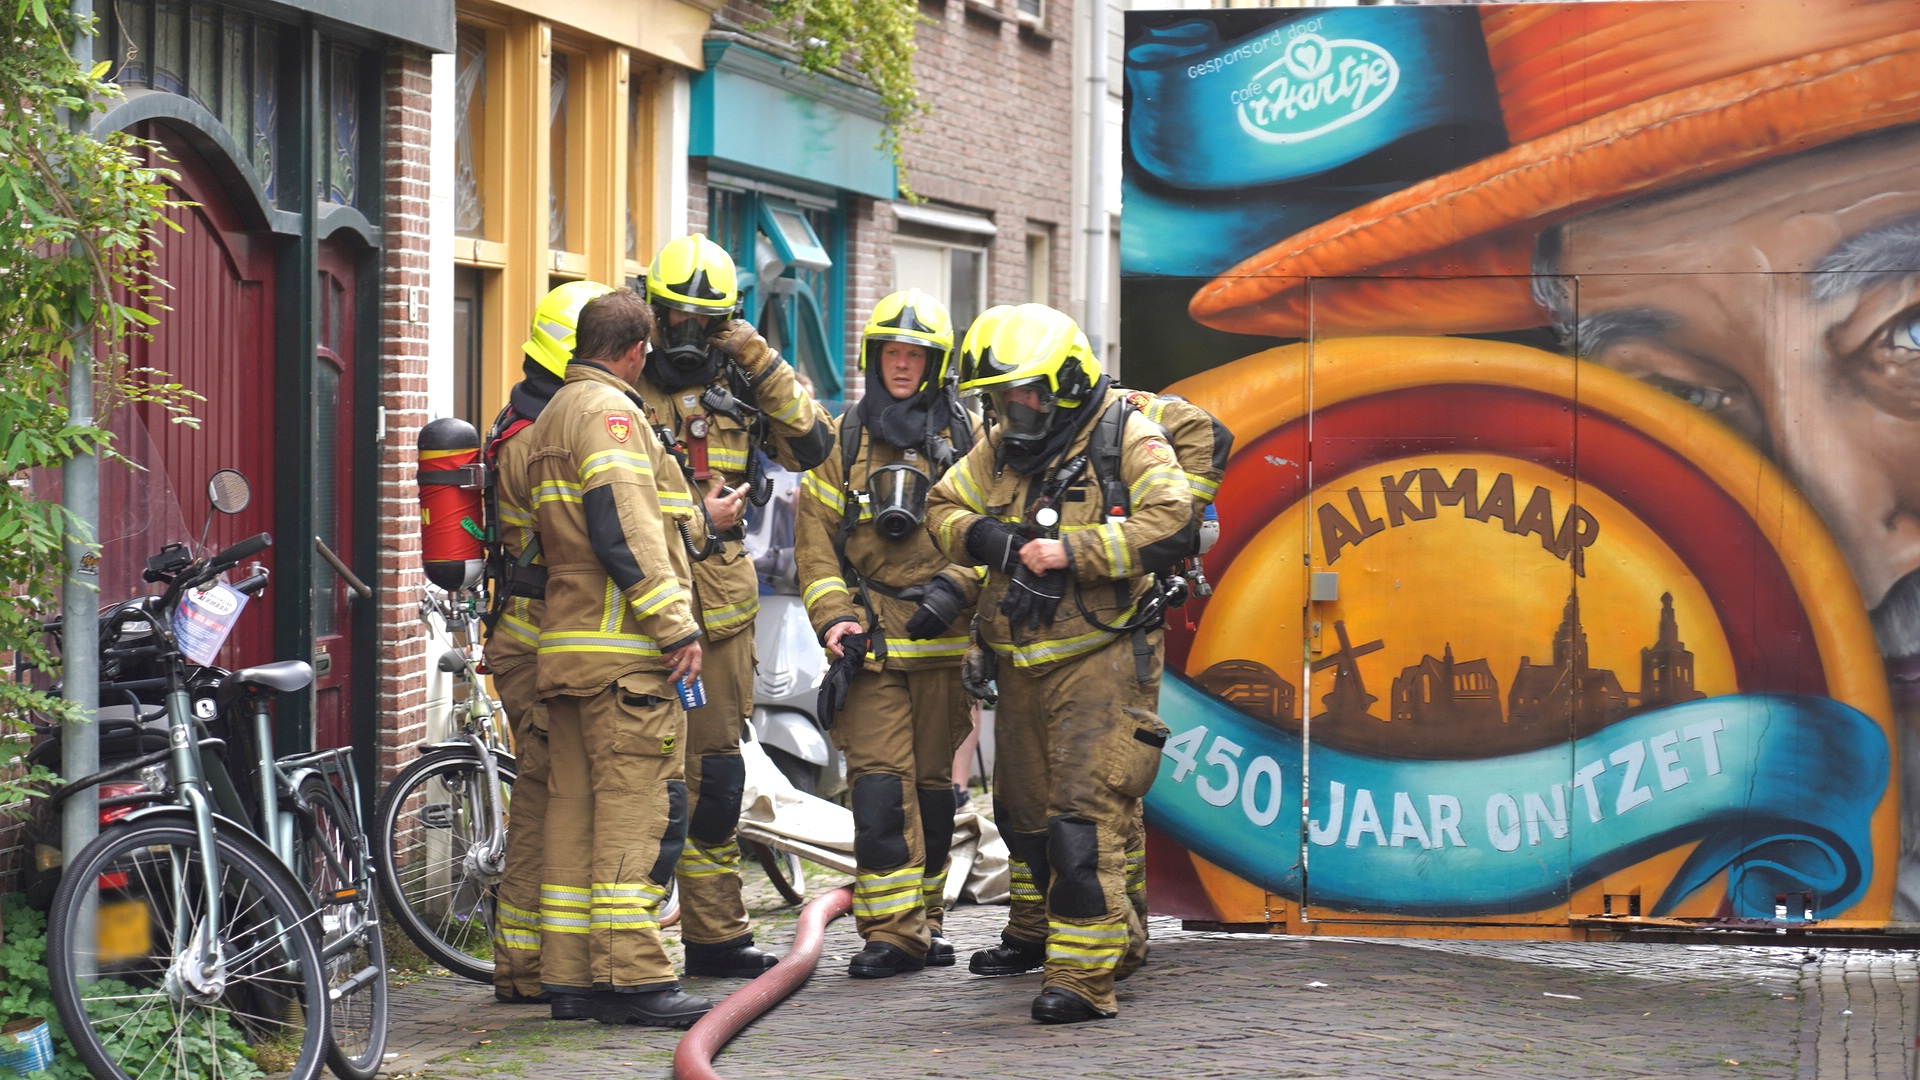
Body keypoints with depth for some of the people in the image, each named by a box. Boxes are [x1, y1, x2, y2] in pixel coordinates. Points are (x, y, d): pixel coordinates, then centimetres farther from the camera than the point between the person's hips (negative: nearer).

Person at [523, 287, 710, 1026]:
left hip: (566, 647, 10)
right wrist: (675, 624, -20)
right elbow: (625, 529, -19)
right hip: (625, 652, -10)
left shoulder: (550, 418, 21)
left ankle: (571, 975, 11)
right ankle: (631, 977, -13)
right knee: (640, 807, -10)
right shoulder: (609, 412, -10)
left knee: (576, 809, 9)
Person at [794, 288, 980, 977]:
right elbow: (815, 535, 7)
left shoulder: (963, 438, 8)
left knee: (932, 780, 8)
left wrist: (954, 586, -13)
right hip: (868, 636, -1)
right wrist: (833, 617, -6)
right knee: (879, 781, -11)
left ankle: (924, 919, 20)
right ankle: (890, 931, -11)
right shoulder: (845, 440, 9)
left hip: (941, 636, 1)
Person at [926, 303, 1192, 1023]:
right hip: (1023, 666, 8)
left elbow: (1169, 522, -21)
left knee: (1083, 818, -14)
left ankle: (1084, 977, -13)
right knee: (1026, 816, 16)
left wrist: (1073, 552, -24)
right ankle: (1115, 931, 34)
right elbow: (943, 508, 17)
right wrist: (983, 538, -6)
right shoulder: (1000, 450, 11)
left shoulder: (1125, 438, -10)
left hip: (1100, 660, -8)